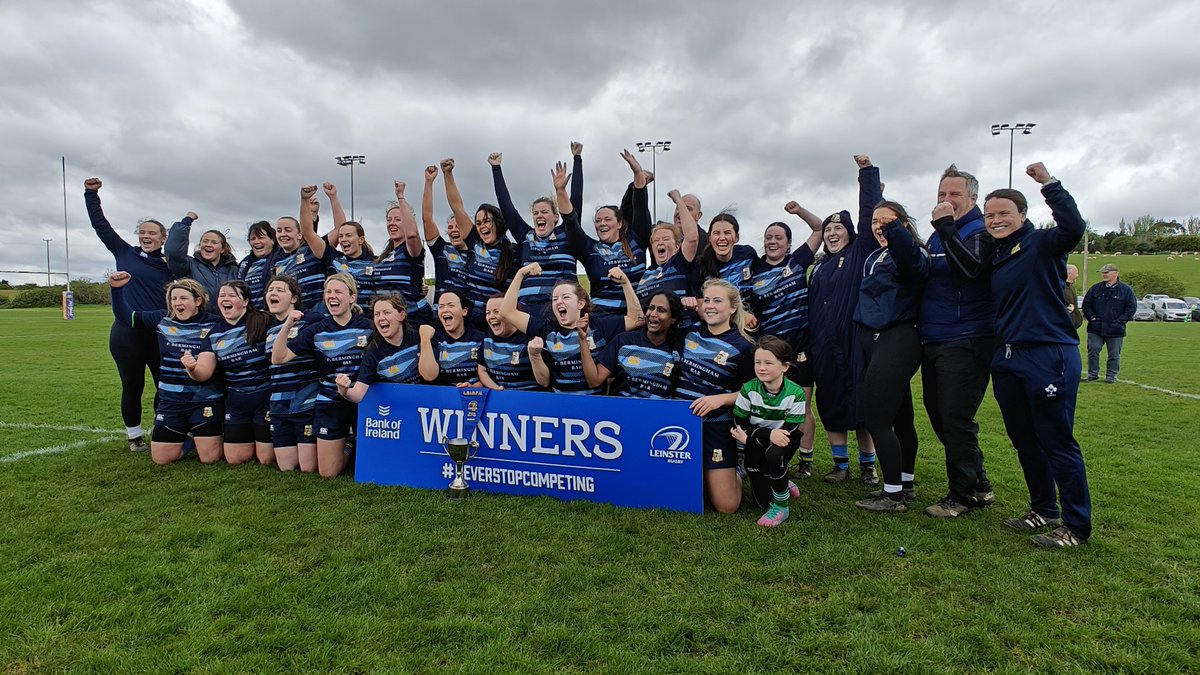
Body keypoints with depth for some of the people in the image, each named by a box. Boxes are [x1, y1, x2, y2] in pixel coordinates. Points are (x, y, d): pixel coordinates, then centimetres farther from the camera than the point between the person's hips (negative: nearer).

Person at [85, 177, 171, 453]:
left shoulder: (170, 265, 7)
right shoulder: (124, 253, 7)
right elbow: (100, 224, 9)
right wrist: (91, 194, 6)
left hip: (160, 333, 0)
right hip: (126, 333, 0)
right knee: (132, 386, 8)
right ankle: (134, 436, 23)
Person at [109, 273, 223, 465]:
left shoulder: (214, 324, -7)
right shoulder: (162, 319, 4)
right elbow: (126, 317, 12)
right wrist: (117, 289, 2)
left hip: (206, 399, -4)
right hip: (171, 400, 4)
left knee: (210, 458, -6)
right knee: (161, 458, 4)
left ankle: (200, 435, 27)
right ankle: (186, 435, 33)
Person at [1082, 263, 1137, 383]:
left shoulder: (1125, 290, 0)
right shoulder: (1096, 288, 5)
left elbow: (1132, 307, 1)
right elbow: (1086, 304, 11)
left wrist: (1120, 321, -7)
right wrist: (1091, 317, -1)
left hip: (1115, 329, -1)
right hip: (1095, 328, 2)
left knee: (1114, 354, 5)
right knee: (1093, 350, -1)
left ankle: (1111, 375, 14)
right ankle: (1092, 373, 9)